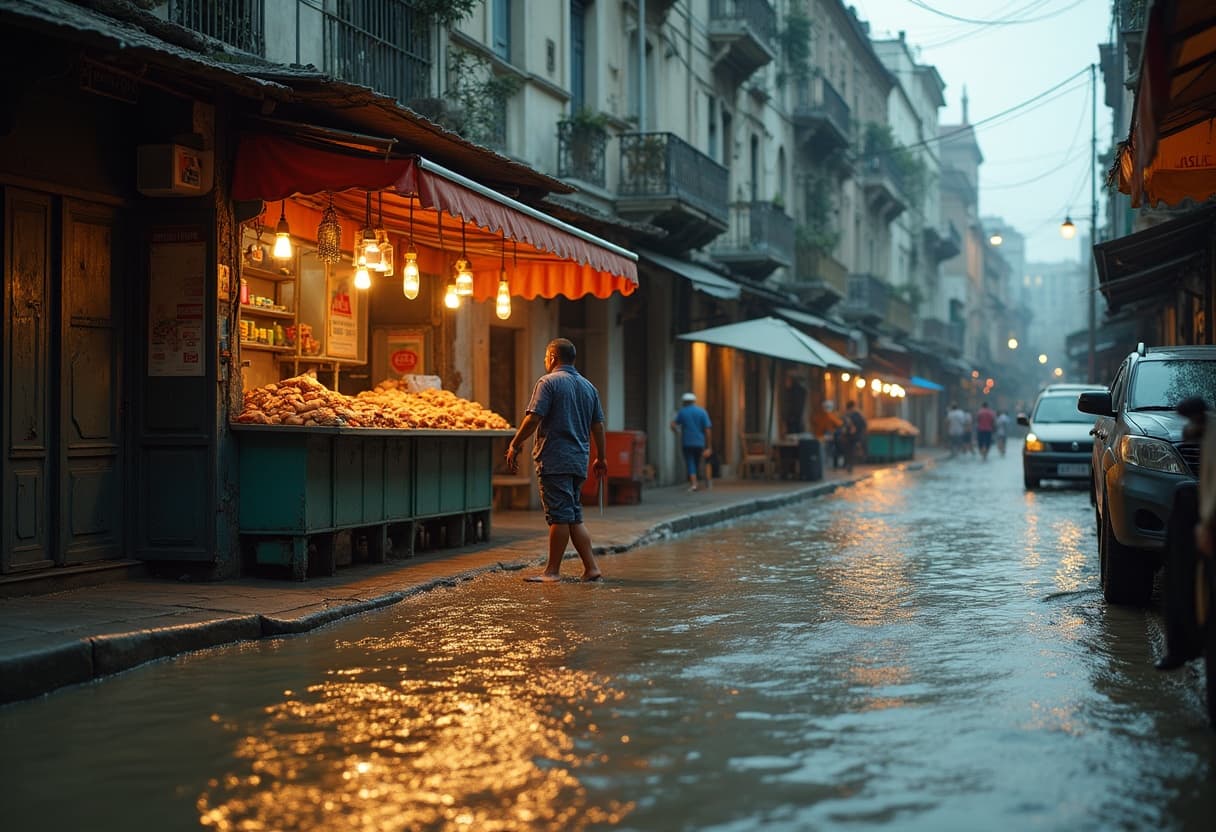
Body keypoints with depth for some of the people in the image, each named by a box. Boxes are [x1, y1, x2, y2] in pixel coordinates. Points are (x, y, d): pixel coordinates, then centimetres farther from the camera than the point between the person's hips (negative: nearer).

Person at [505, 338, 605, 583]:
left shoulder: (548, 382, -6)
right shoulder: (588, 387, 15)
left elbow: (533, 419, -14)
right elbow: (598, 426, 17)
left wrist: (514, 446, -7)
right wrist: (600, 458, 25)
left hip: (554, 459, -7)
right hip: (579, 460, 7)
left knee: (559, 516, -5)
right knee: (574, 516, 12)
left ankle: (552, 571, 1)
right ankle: (591, 568, 7)